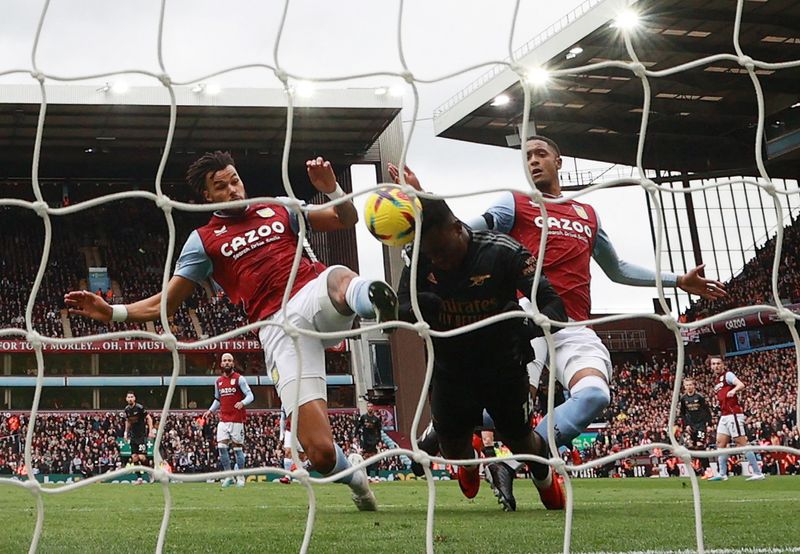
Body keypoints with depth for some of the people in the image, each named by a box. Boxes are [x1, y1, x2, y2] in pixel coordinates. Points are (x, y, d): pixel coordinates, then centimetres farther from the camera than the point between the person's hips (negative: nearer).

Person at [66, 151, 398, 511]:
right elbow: (166, 302, 15)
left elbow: (347, 219, 23)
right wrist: (112, 312, 1)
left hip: (316, 294, 2)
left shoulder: (278, 209, 21)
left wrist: (331, 188, 2)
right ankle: (354, 478, 17)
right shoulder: (204, 240, 16)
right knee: (320, 453, -14)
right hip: (280, 326, -2)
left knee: (338, 277, -39)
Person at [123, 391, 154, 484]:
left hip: (142, 435, -6)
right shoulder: (127, 409, 5)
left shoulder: (139, 407, -13)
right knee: (134, 457, 0)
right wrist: (126, 433, 16)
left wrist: (151, 431, -14)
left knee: (142, 457, -14)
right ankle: (139, 478, 9)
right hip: (133, 436, 6)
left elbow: (149, 418, -8)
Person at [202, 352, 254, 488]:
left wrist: (242, 403, -29)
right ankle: (228, 476, 4)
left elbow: (250, 395, -10)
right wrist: (210, 411, 12)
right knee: (221, 447, -6)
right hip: (223, 419, 5)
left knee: (237, 448, 0)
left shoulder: (239, 379, -4)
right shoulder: (218, 381, 13)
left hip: (237, 419, -4)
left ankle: (241, 477, 10)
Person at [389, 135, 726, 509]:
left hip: (575, 326, 4)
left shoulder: (588, 213, 28)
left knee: (595, 393, -26)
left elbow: (617, 270, 38)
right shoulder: (515, 204, 15)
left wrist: (678, 280, 38)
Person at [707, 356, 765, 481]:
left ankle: (758, 473, -7)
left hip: (733, 414, -9)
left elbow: (741, 385, -25)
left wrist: (733, 390, -44)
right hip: (724, 416, 9)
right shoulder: (717, 381, 21)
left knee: (741, 443, -9)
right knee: (720, 443, 5)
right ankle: (722, 474, 8)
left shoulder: (728, 375, -6)